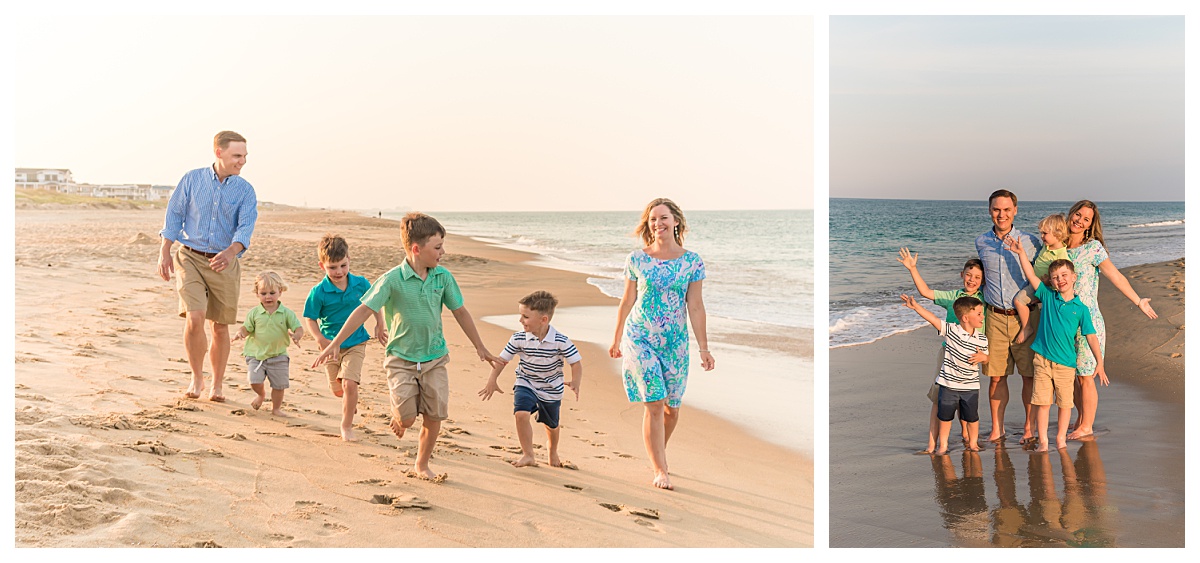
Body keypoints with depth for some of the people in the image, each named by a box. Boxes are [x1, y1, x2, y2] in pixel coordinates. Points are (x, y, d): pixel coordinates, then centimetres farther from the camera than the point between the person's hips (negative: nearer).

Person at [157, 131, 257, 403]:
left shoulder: (245, 191, 0)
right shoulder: (192, 179, 0)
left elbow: (245, 228, -12)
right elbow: (174, 216, 6)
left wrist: (231, 252, -31)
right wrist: (165, 253, 2)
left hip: (224, 264, 1)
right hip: (190, 258, -1)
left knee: (220, 327, 6)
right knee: (195, 317, -17)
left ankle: (217, 386, 21)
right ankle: (196, 377, 4)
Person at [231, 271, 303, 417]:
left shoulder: (286, 313, -5)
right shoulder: (254, 312, -3)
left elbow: (299, 328, -8)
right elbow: (246, 328, 0)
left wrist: (296, 336, -30)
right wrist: (240, 333, -22)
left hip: (278, 355, 0)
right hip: (256, 354, 0)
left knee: (279, 385, 6)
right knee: (255, 381, -10)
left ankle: (276, 408, 27)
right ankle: (261, 394, 25)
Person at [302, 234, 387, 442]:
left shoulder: (361, 284, -10)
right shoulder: (318, 292, -16)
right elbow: (310, 319, -9)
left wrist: (380, 326, 10)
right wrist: (320, 339, -24)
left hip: (355, 343, -1)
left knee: (349, 383, -17)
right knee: (337, 389, 12)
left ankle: (347, 426, 1)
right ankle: (351, 402, 49)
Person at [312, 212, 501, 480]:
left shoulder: (443, 277, -3)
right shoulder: (392, 280, -15)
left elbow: (460, 312, 9)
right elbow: (364, 310, -15)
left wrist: (480, 348, 15)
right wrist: (335, 344, -19)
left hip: (435, 359, 3)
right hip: (401, 359, -3)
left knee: (434, 417, 2)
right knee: (406, 418, -10)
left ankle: (422, 465, 25)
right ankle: (398, 416, 29)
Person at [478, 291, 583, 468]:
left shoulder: (561, 341, -23)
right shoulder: (519, 338, -16)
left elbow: (576, 363, -18)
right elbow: (502, 359, -6)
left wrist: (576, 382, -35)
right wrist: (492, 380, -15)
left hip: (551, 390, 0)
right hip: (525, 384, 0)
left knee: (551, 425, 20)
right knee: (521, 414, -26)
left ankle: (553, 452, 52)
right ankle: (528, 455, -11)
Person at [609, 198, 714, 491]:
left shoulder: (692, 261, -1)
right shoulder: (636, 259, -2)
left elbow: (695, 307, 1)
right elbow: (627, 302, 7)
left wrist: (704, 348, 1)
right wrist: (617, 340, 12)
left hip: (675, 342, 2)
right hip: (640, 337, -1)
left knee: (672, 407, 8)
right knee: (654, 404, -9)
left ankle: (657, 456, 33)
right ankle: (660, 470, -1)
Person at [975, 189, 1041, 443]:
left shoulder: (1030, 242, -2)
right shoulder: (981, 242, 5)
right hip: (995, 316, 2)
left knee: (1029, 374, 2)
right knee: (996, 376, 3)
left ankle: (1030, 427, 14)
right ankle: (997, 429, 14)